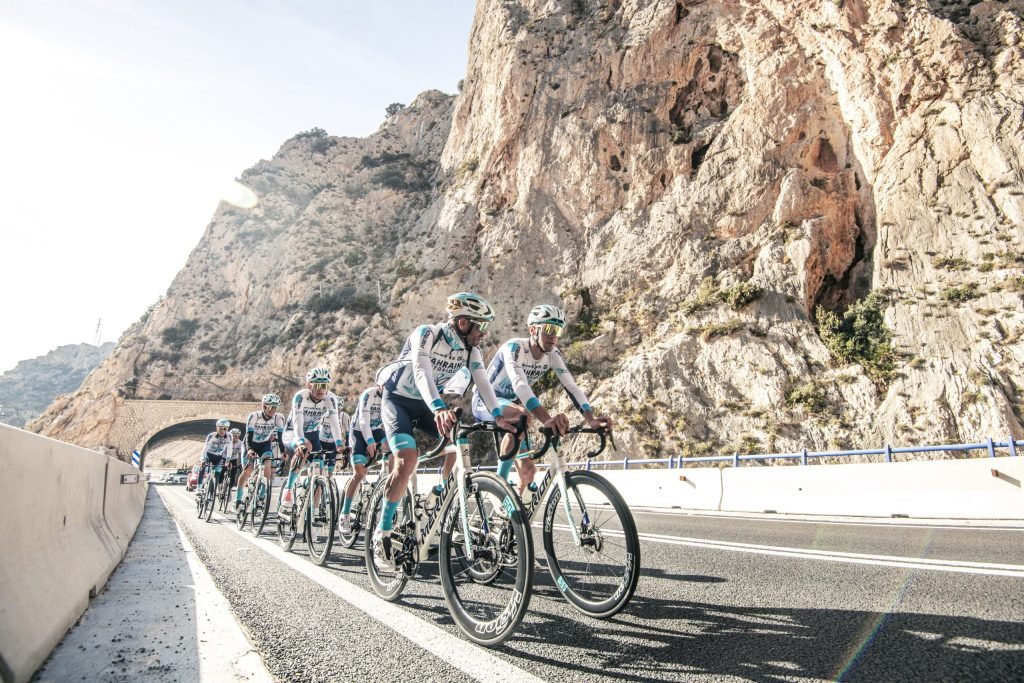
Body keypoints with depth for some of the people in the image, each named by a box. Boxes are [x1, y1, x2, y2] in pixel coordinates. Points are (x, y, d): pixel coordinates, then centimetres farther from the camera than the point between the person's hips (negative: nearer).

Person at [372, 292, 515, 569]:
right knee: (408, 460, -25)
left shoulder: (470, 348, -8)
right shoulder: (426, 334, -26)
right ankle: (382, 533, -12)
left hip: (425, 404, 6)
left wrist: (498, 417, -28)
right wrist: (439, 409, -57)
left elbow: (482, 382, -13)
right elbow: (422, 372, -41)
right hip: (397, 399, -6)